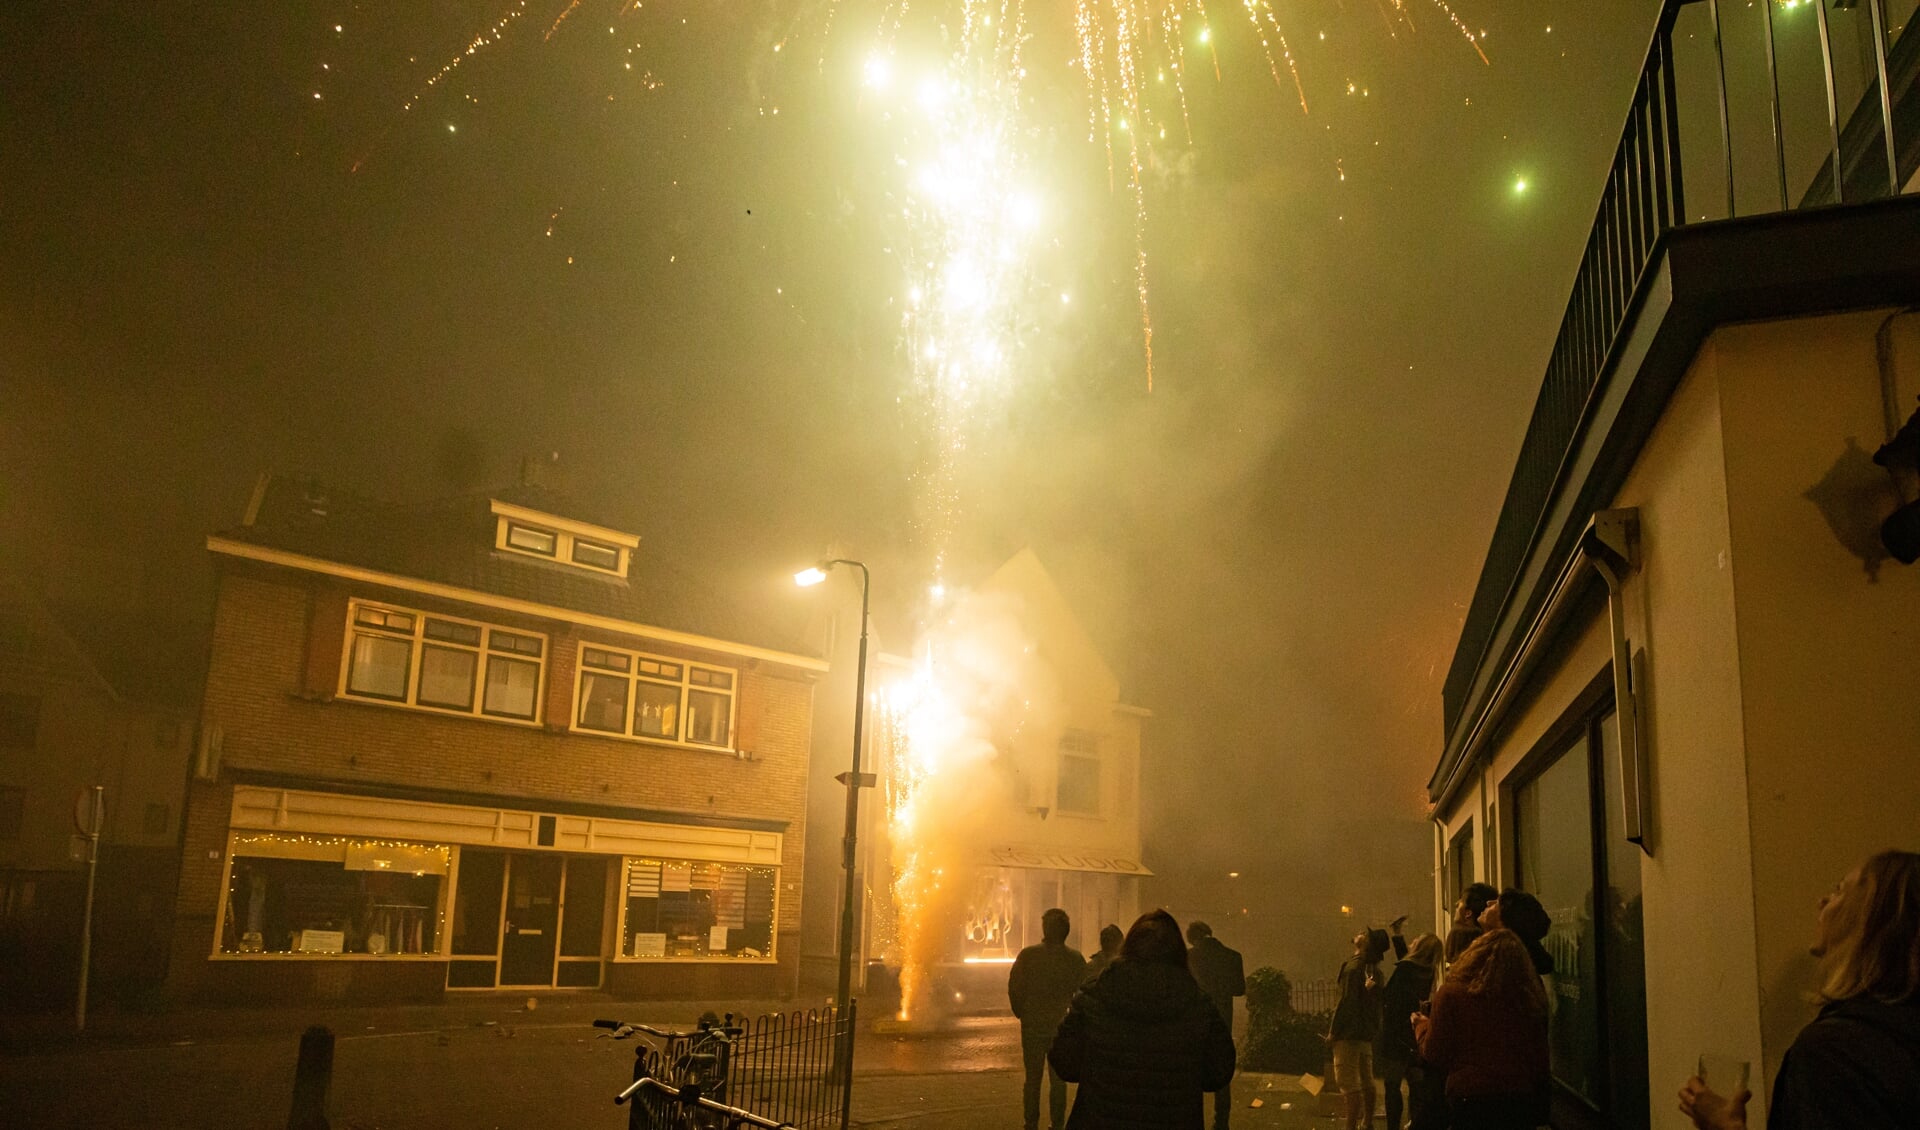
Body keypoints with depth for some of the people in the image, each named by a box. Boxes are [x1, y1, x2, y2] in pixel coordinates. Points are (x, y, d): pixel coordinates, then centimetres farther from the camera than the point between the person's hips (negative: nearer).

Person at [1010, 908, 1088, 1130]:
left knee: (1032, 1078, 10)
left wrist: (1022, 1013, 8)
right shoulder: (1076, 959, -6)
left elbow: (1014, 988, -6)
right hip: (1062, 1026, 0)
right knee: (1058, 1079, 10)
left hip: (1033, 1026, 0)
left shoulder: (1028, 955, -9)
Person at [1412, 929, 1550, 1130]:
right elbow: (1540, 1060, 7)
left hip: (1469, 1099, -3)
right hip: (1521, 1099, 3)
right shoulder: (1529, 998, -2)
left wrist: (1421, 1025, 15)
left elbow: (1435, 1055, -4)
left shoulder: (1452, 993, -10)